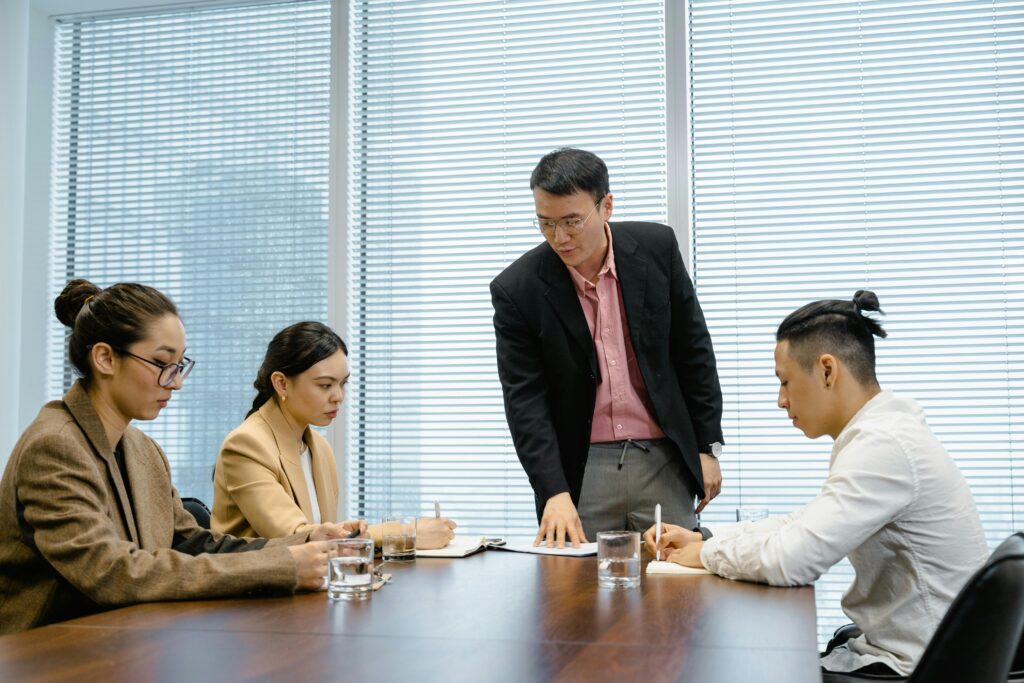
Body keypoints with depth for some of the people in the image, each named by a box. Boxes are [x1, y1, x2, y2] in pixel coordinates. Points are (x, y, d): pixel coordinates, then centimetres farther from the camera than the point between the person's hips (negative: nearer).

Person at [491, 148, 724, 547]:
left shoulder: (657, 247, -4)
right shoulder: (517, 289, -10)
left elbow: (693, 349, 4)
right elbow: (524, 401, -10)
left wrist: (708, 447, 4)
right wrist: (555, 493, -19)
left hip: (663, 462, 2)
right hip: (582, 471, -1)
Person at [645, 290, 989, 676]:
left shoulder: (883, 445, -23)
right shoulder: (881, 432, 8)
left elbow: (790, 559, -27)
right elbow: (806, 527, 15)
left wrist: (706, 553, -8)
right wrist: (702, 539, 7)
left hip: (915, 667, -8)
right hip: (898, 648, 8)